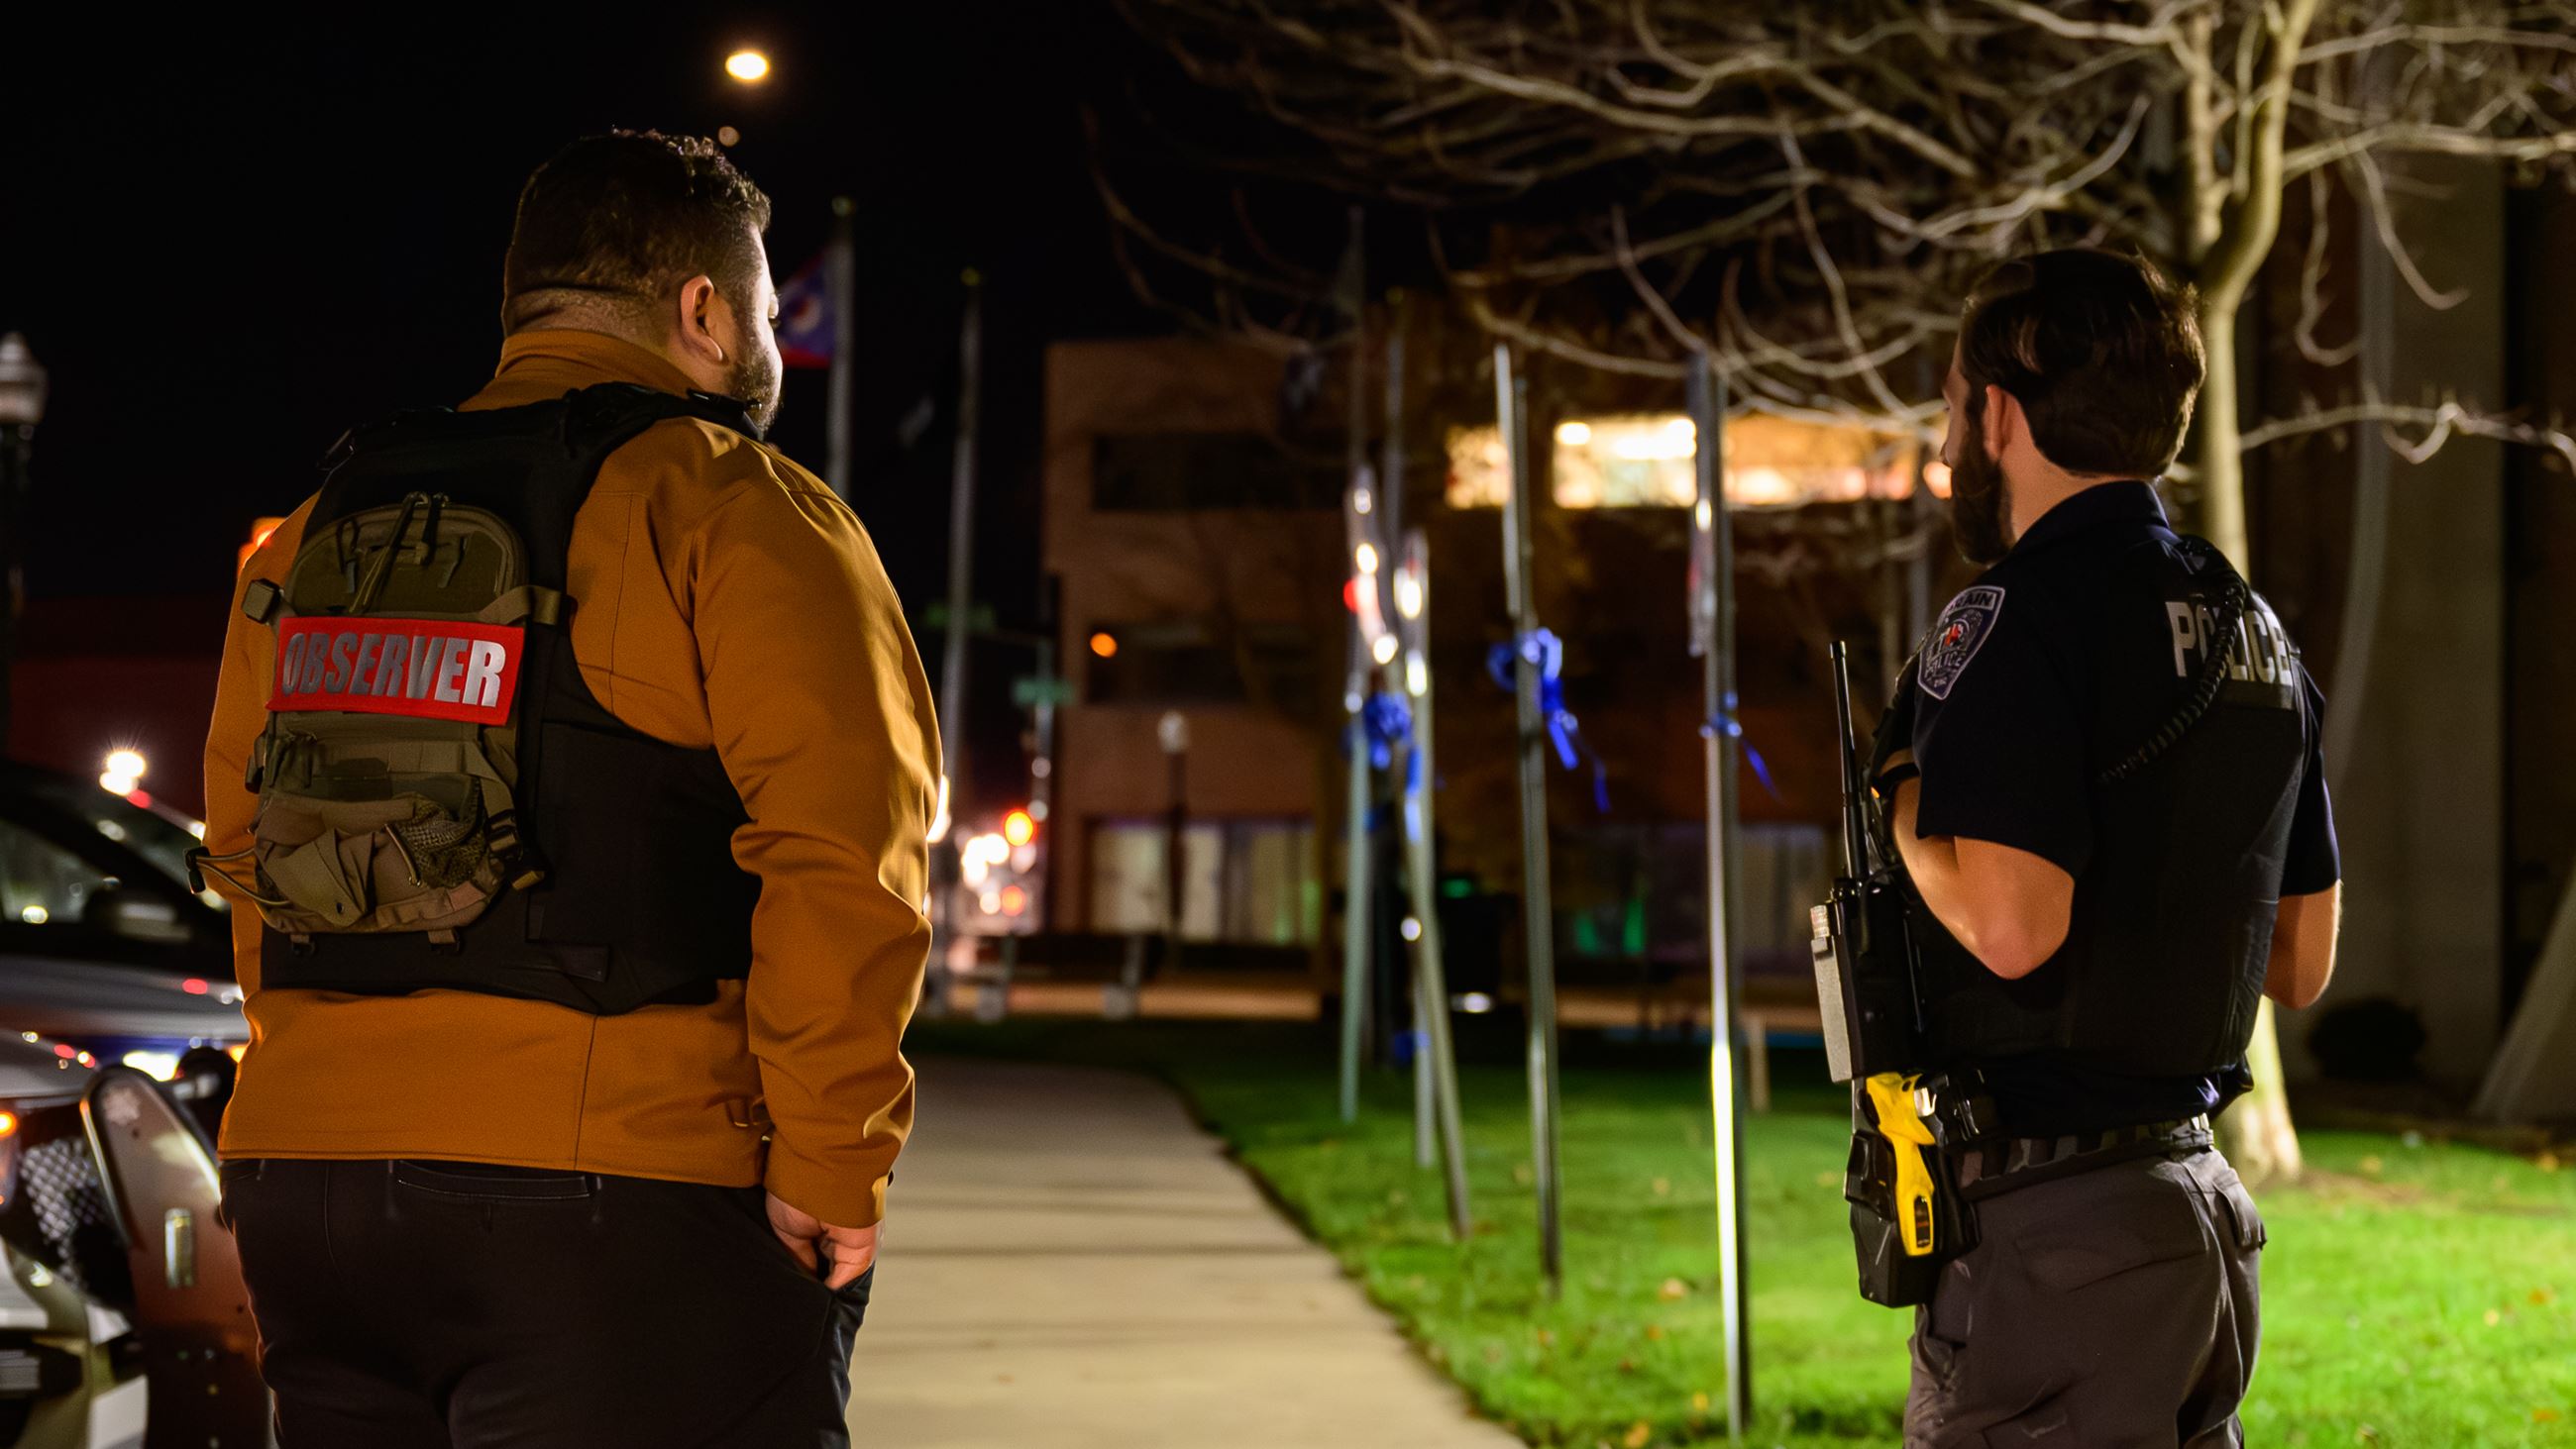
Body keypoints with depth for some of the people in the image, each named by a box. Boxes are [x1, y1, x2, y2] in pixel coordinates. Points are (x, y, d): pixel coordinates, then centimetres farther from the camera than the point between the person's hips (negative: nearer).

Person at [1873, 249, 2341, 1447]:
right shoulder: (2255, 634, 14)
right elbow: (2302, 964, 18)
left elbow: (2012, 926, -23)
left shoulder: (2016, 621, -13)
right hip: (2197, 1201, 9)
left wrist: (1903, 800, -6)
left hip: (2052, 1223, -9)